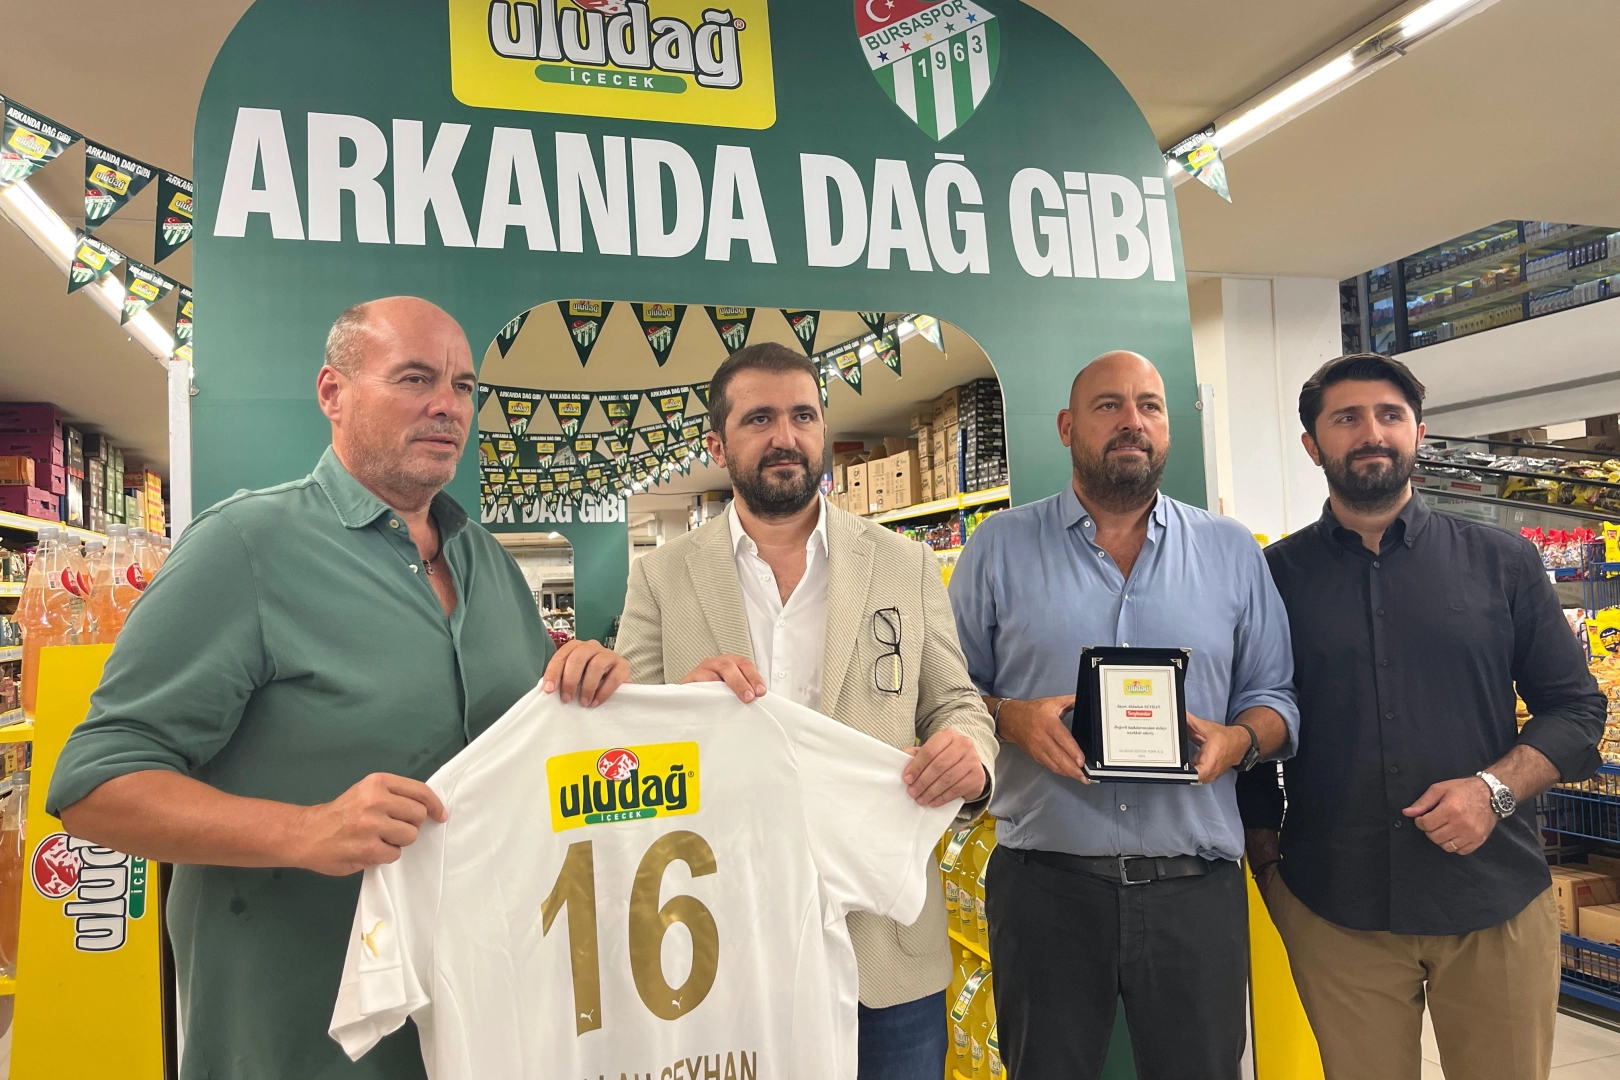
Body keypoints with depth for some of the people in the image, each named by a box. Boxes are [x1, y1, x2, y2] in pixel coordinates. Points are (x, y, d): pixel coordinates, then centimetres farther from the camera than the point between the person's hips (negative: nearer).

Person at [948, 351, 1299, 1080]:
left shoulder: (1234, 552, 8)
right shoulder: (1000, 547, 4)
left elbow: (1277, 696, 11)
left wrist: (1240, 739, -10)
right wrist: (1010, 717, -14)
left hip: (1196, 886, 2)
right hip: (1044, 883, -1)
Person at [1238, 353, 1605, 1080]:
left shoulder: (1501, 562, 4)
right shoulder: (1275, 576, 1)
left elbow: (1578, 707, 5)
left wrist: (1495, 787, -12)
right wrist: (1267, 859, 1)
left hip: (1496, 899, 1)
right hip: (1335, 910, -1)